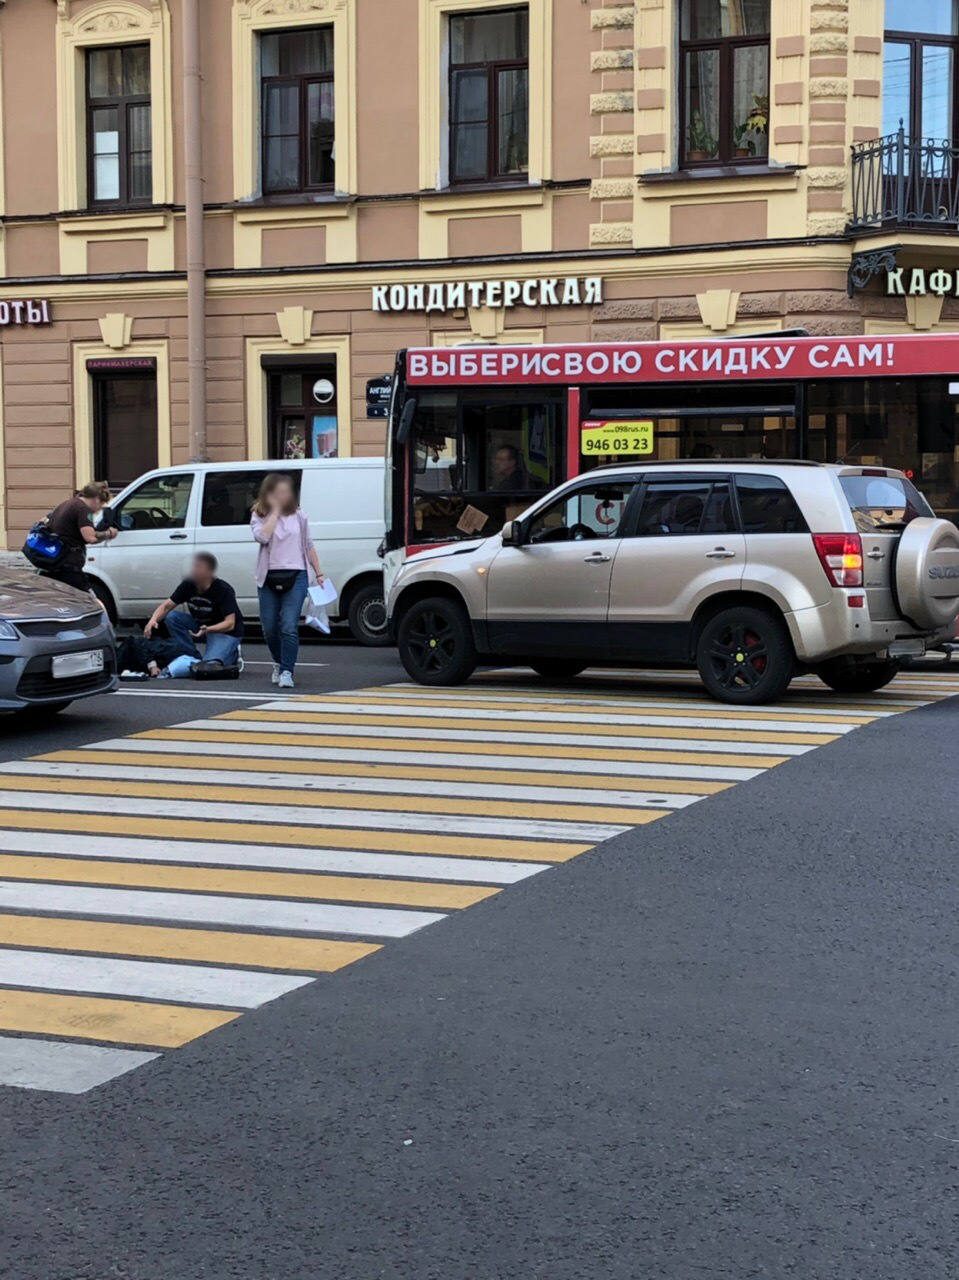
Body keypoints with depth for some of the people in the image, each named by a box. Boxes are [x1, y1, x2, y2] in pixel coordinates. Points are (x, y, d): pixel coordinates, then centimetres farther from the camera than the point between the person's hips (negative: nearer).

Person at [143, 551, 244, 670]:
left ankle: (233, 655, 3)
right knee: (171, 617, -17)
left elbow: (230, 624, -28)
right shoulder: (188, 585, -11)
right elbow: (167, 606, -11)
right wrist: (153, 620, -32)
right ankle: (194, 657, -11)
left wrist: (207, 630, -45)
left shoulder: (224, 590, -25)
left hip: (226, 632, -6)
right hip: (200, 625, 6)